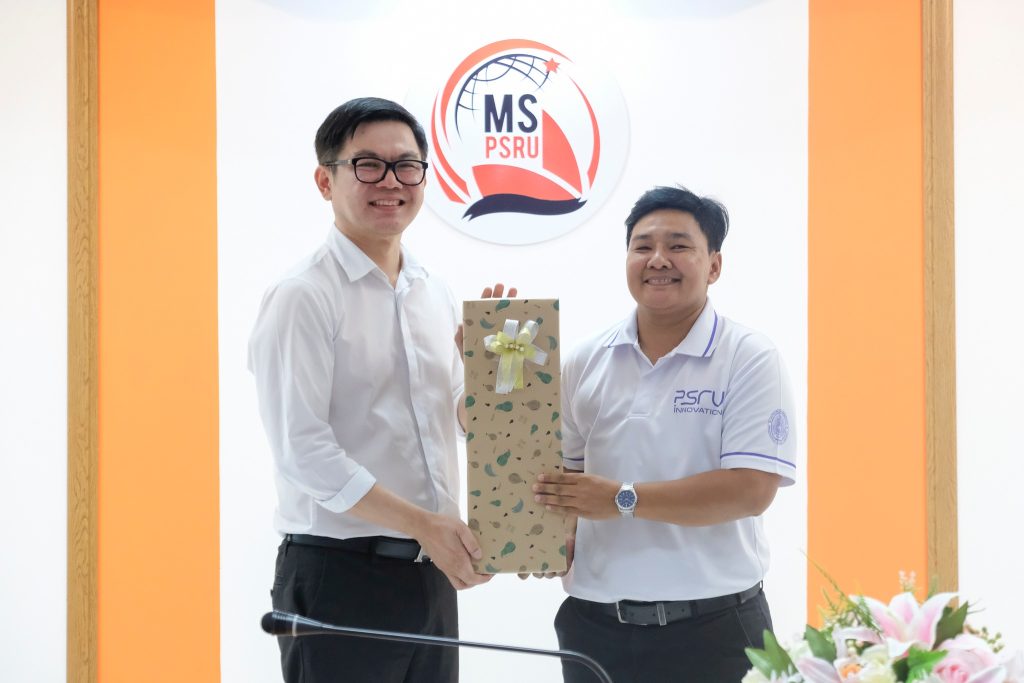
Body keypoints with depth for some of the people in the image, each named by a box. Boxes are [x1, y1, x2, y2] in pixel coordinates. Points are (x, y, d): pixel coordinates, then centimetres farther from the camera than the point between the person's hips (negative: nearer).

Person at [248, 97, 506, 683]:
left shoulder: (436, 295, 12)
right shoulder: (304, 298, -10)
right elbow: (304, 452, -17)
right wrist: (424, 524, -18)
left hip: (432, 573, 7)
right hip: (340, 576, -6)